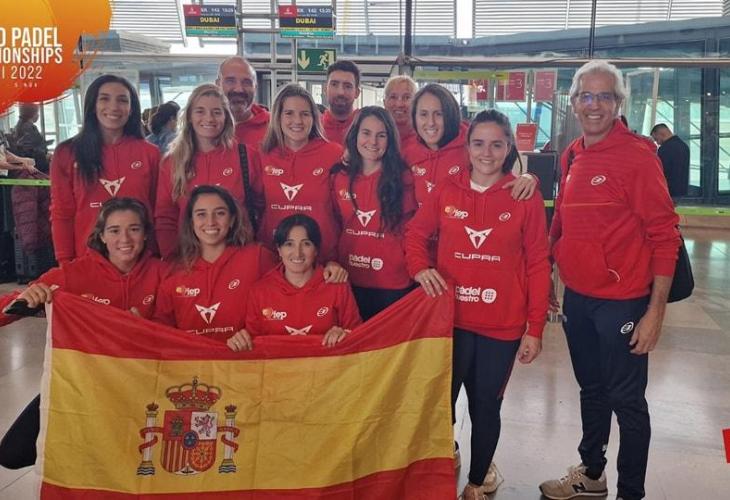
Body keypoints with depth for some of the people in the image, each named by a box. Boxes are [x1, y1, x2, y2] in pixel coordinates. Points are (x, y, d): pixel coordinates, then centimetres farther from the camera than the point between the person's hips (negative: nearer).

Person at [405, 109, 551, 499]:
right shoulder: (447, 191, 0)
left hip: (502, 325, 0)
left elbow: (538, 265, -3)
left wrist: (535, 328, -4)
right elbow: (415, 233, 11)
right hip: (451, 319, 1)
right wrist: (420, 268, -10)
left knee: (486, 406, 14)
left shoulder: (525, 197, -4)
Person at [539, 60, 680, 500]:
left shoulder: (638, 156, -13)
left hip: (621, 302, -6)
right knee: (591, 390, 21)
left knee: (626, 401, 6)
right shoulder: (572, 156, 6)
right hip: (576, 297, 7)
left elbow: (664, 235, -13)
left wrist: (656, 310, -16)